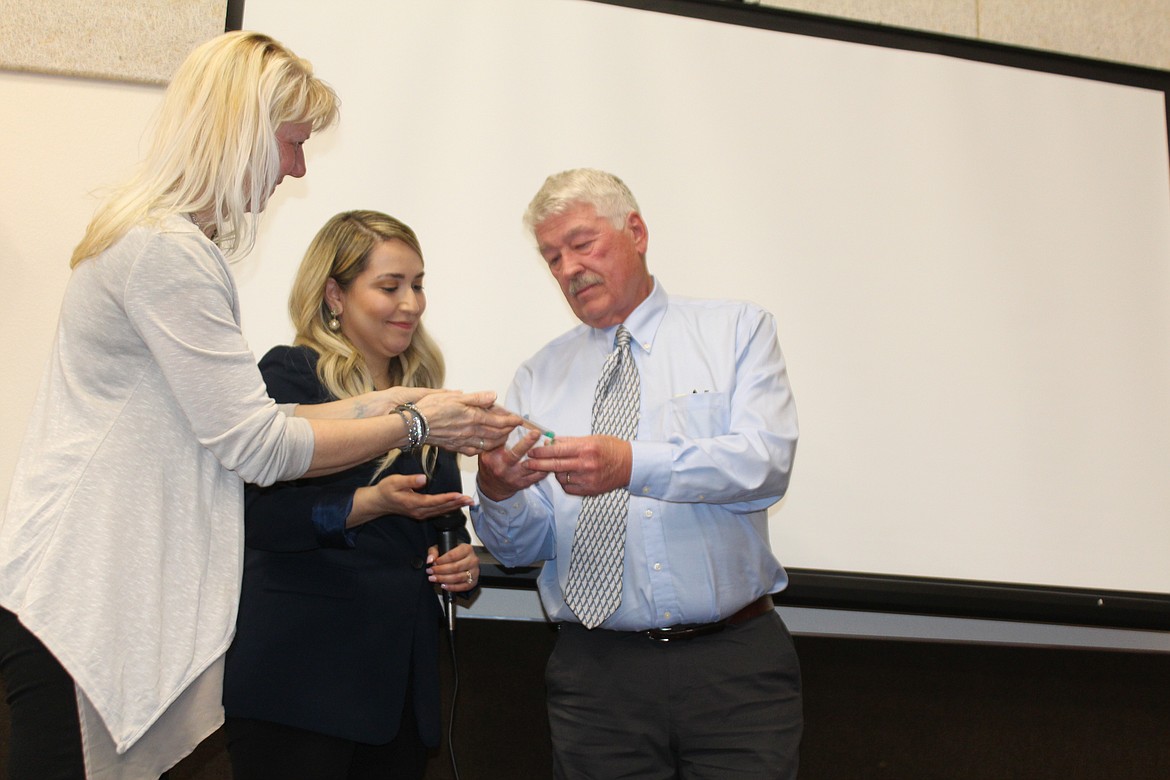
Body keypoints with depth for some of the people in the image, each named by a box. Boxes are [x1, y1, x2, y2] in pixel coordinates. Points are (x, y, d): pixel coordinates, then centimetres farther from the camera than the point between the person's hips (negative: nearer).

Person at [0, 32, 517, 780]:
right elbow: (254, 445, -17)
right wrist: (417, 424, -8)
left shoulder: (168, 243, 18)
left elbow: (229, 416, 13)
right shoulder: (166, 252, -16)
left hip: (110, 579, 10)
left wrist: (377, 404, 9)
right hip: (84, 595, -10)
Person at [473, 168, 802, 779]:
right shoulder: (539, 377, 11)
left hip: (735, 661, -1)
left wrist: (633, 465, -26)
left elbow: (766, 461, -12)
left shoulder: (737, 331, 6)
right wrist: (497, 491, -17)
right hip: (597, 675, 2)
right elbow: (523, 547, 6)